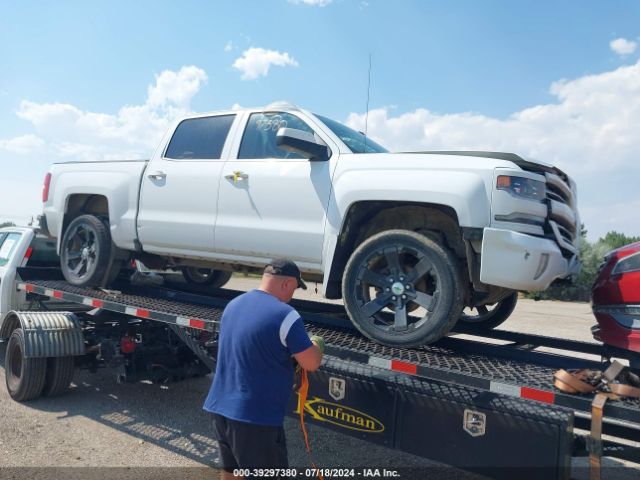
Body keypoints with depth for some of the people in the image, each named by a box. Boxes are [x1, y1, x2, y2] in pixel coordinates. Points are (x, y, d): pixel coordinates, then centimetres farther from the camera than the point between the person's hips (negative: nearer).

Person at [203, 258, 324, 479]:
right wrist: (317, 344, 8)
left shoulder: (233, 304, 7)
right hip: (254, 417, -7)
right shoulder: (285, 315, -19)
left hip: (219, 407, 8)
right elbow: (311, 364, -13)